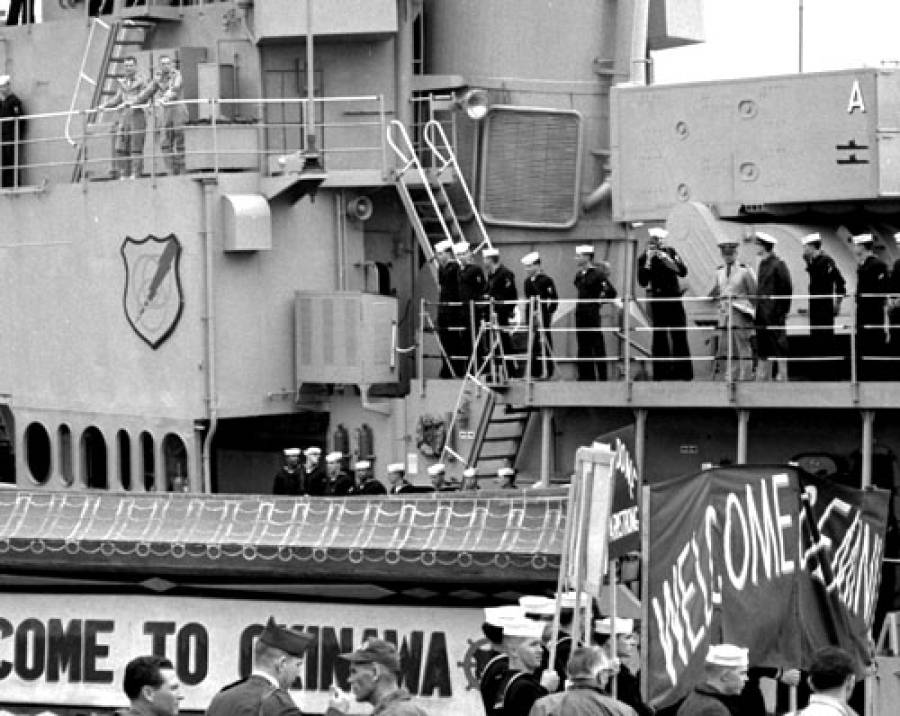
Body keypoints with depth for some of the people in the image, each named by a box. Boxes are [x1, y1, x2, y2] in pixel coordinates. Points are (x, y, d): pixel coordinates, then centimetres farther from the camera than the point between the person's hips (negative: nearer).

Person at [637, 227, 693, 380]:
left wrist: (667, 259, -13)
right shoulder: (643, 258, 3)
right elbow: (642, 281, -6)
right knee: (660, 337, -1)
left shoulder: (670, 252, 7)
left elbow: (683, 272, -2)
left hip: (674, 299, 1)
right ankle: (662, 373, 2)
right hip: (657, 302, -1)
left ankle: (683, 373, -1)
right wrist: (648, 261, -12)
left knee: (680, 336, -3)